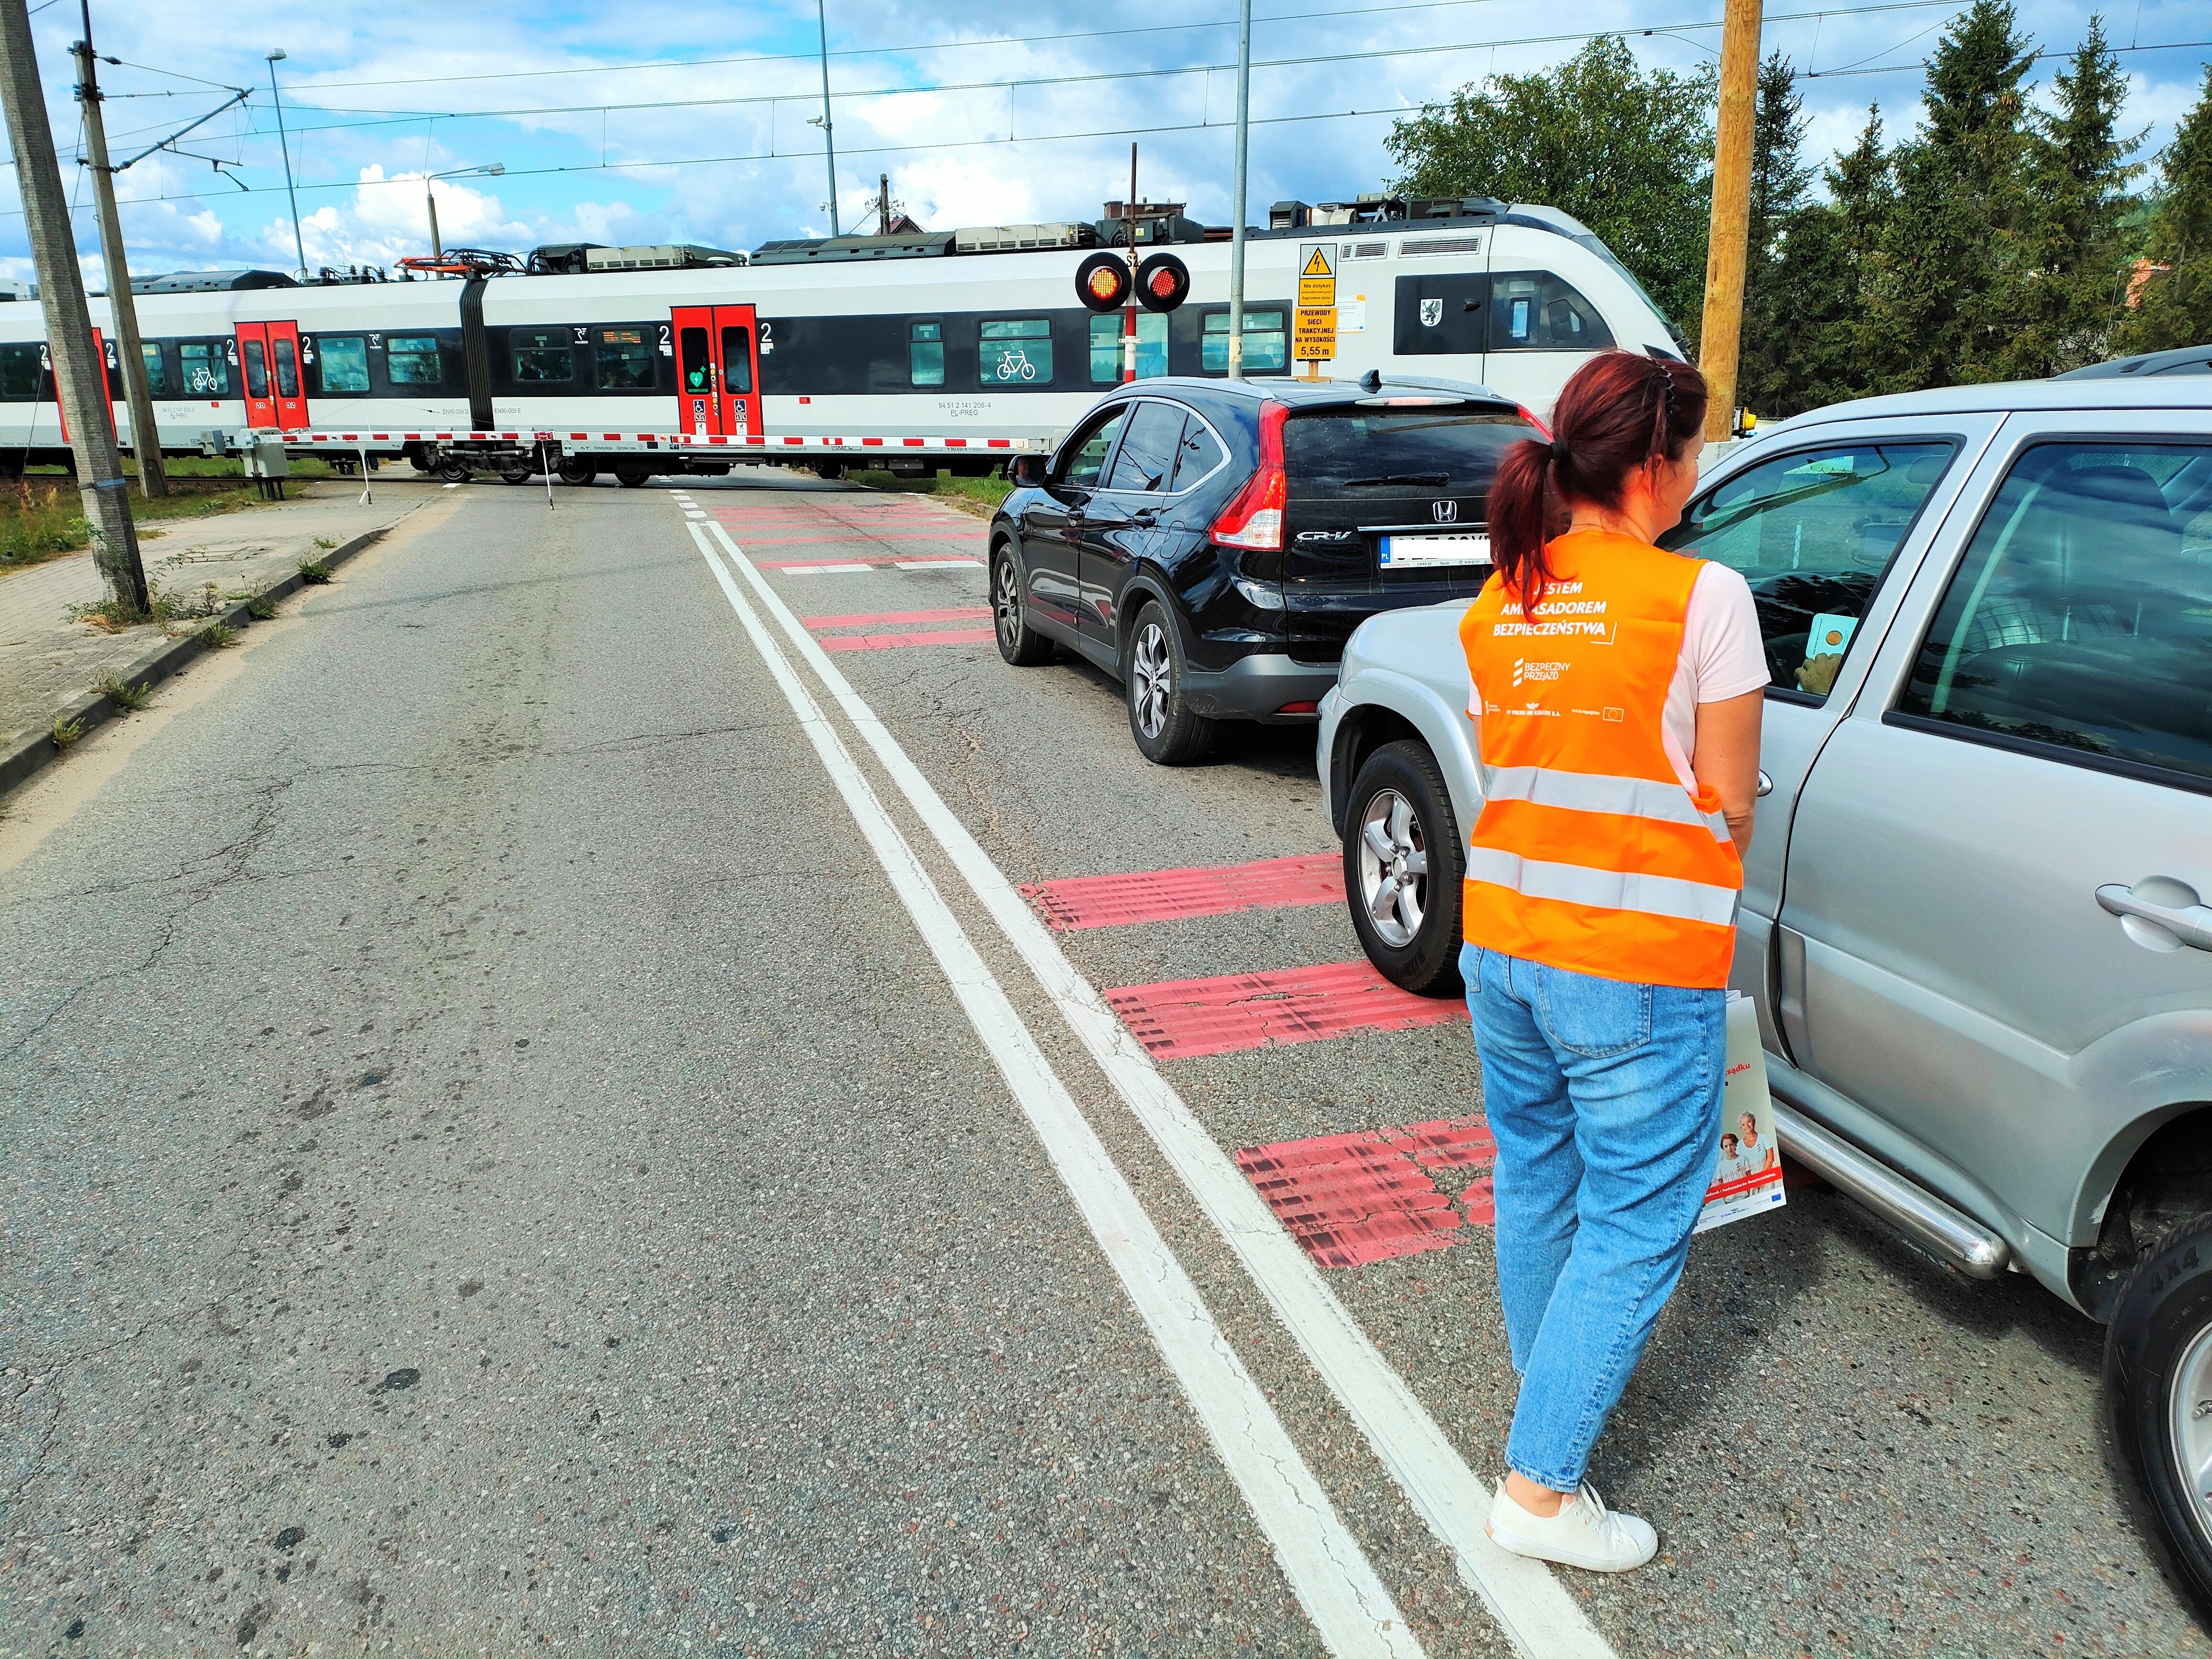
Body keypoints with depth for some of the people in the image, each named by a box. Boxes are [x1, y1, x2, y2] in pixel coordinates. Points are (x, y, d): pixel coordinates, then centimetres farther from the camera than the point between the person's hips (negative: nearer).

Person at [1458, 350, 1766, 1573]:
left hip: (1501, 943, 7)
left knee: (1535, 1185, 23)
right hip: (1638, 971, -7)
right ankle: (1540, 1486, 16)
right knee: (1634, 1228, 9)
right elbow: (1727, 803, -8)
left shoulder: (1499, 601, 5)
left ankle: (1552, 1390, 45)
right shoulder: (1701, 598, -14)